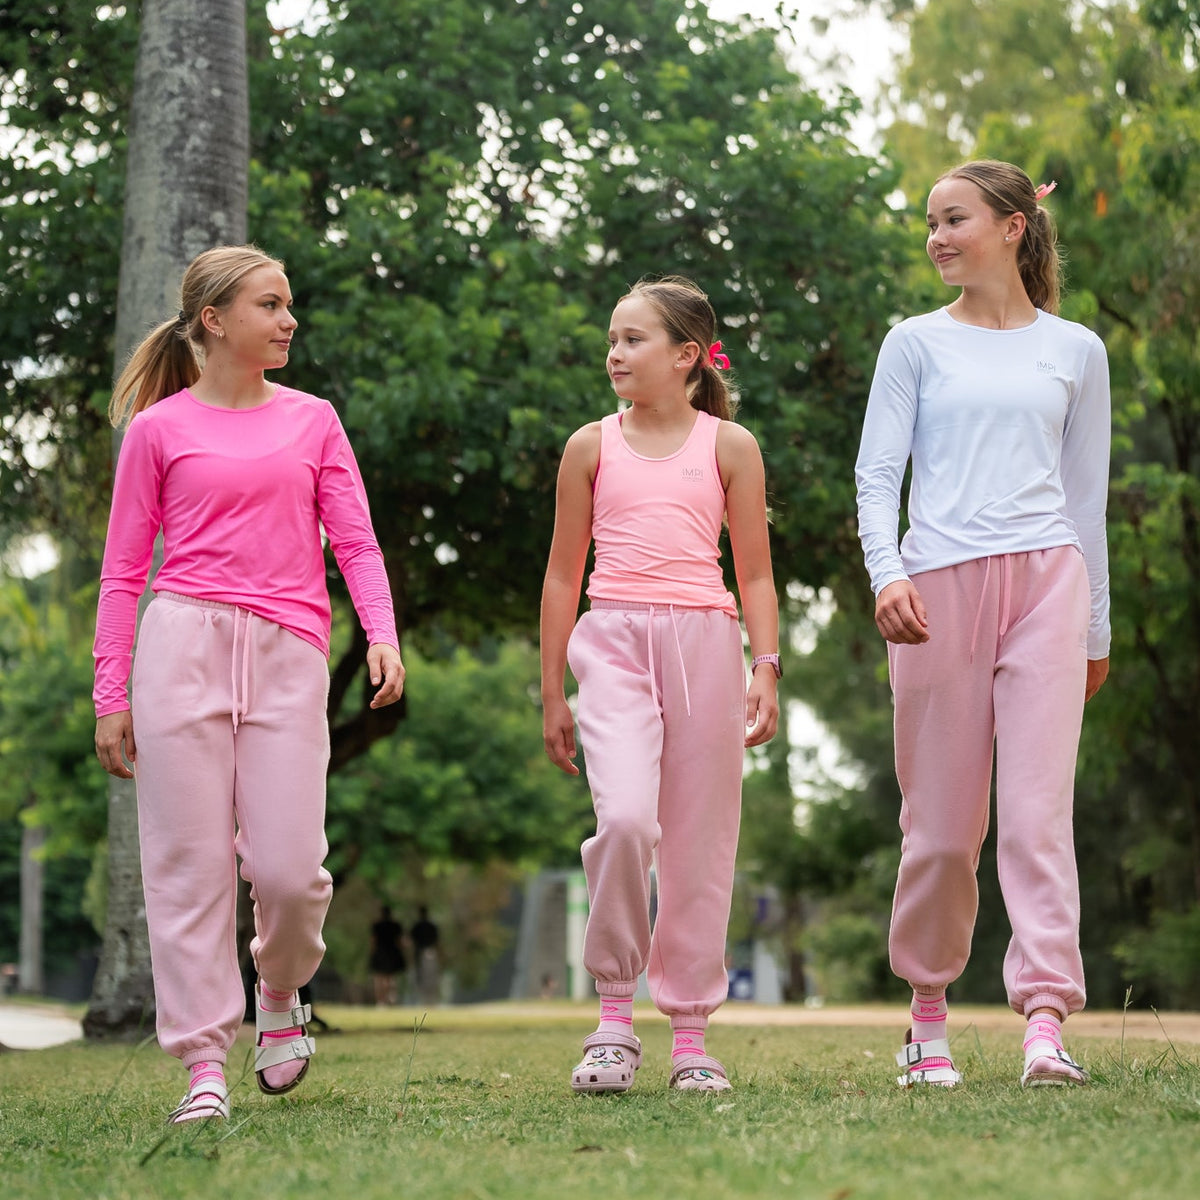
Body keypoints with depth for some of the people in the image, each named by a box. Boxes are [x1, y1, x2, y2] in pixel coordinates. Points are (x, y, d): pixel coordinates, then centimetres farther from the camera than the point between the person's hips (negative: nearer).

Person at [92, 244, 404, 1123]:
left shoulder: (313, 420, 15)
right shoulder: (158, 428, 8)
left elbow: (355, 542, 10)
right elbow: (123, 570, 9)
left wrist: (382, 636, -8)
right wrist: (111, 694, 2)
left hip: (287, 655, 1)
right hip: (183, 645, -1)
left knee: (288, 867, -7)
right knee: (190, 862, -3)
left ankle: (282, 993, 25)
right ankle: (204, 1065, 4)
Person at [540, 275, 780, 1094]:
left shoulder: (728, 446, 8)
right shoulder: (592, 446, 11)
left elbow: (755, 575, 10)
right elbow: (563, 574, 14)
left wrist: (766, 670, -3)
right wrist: (551, 693, 12)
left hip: (704, 639, 0)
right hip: (613, 640, 0)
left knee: (700, 842, 2)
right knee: (625, 819, -21)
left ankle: (692, 1034, 12)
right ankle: (615, 1015, -7)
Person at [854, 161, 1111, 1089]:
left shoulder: (1075, 351, 14)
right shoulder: (917, 344, 11)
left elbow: (1086, 494, 18)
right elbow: (878, 473, 4)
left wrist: (1096, 625, 19)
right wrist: (887, 574, -15)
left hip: (1046, 581, 0)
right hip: (939, 588, 0)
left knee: (1039, 808, -11)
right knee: (942, 822, 2)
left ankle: (1047, 1020, -15)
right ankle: (928, 1016, 18)